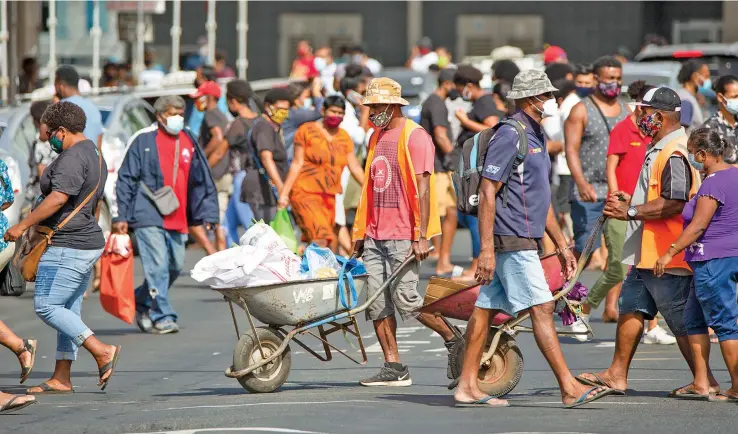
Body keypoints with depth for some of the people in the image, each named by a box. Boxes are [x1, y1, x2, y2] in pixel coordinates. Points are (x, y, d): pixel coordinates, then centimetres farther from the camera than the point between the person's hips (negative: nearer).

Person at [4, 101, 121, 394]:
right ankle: (61, 378, 12)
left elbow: (59, 197, -27)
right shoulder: (94, 155, 17)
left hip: (67, 247, -11)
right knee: (68, 311, 11)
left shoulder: (73, 157, -16)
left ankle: (102, 352, -13)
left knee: (46, 306, -10)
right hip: (88, 242, 11)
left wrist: (23, 225, -22)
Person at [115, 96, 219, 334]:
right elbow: (126, 179, 0)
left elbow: (202, 181, 21)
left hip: (178, 220, 6)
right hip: (148, 217, -6)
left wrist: (206, 214, 15)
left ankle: (141, 302, 28)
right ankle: (162, 317, -6)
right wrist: (121, 216, -5)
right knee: (157, 267, -11)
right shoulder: (143, 140, -1)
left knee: (175, 267, 9)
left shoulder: (189, 142, 13)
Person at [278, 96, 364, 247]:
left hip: (330, 197, 6)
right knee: (320, 240, -22)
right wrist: (284, 192, -8)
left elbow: (355, 168, 14)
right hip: (306, 193, -6)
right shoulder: (307, 130, -1)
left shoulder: (344, 137, 13)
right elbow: (297, 163, -2)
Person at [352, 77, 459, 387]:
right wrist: (360, 230, 19)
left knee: (405, 298, -11)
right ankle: (393, 368, 4)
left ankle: (453, 339, 9)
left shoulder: (414, 137, -8)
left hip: (403, 235, -8)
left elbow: (422, 188, -13)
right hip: (375, 234, 8)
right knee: (376, 301, 1)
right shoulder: (376, 137, 17)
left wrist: (422, 236, -19)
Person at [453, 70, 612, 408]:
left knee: (486, 309, 9)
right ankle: (569, 388, -10)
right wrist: (487, 249, -21)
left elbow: (541, 199, 25)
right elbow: (487, 192, -17)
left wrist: (562, 245, 23)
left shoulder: (535, 137, 18)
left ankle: (467, 386, 10)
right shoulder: (510, 135, -13)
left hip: (524, 239, 10)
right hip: (511, 240, -10)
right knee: (541, 308, -10)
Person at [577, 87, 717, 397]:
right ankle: (617, 375, 20)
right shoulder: (660, 150, 15)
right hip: (647, 254, 11)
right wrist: (632, 201, 16)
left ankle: (704, 380, 6)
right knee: (631, 309, 14)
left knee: (682, 322, -3)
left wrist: (631, 212, -22)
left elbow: (673, 204, -28)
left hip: (667, 256, -11)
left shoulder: (673, 154, -20)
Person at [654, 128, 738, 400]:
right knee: (694, 319, 14)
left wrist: (670, 253, -15)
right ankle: (701, 383, 13)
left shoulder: (714, 183, -17)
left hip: (714, 261, -10)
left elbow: (698, 225, -19)